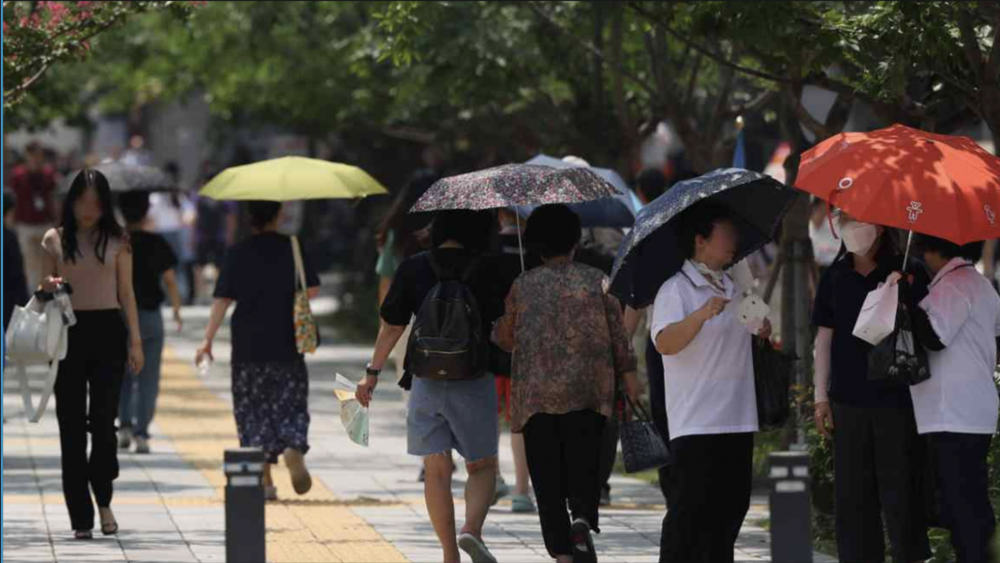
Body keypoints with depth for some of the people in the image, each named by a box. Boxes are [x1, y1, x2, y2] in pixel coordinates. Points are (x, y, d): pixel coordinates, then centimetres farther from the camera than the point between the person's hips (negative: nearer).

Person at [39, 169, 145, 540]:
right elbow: (43, 290, 9)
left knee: (103, 418, -9)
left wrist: (135, 341, 0)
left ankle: (103, 500, 13)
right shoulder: (54, 240, 5)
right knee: (71, 424, 1)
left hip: (108, 332, -1)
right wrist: (48, 287, -15)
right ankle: (81, 517, 5)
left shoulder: (117, 241, 5)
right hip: (68, 333, 1)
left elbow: (126, 293, 6)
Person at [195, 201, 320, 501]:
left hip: (248, 349, 0)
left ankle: (265, 480, 5)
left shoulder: (238, 254, -3)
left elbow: (222, 299, -7)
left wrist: (208, 339, -3)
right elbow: (313, 289, 2)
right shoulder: (292, 248, -2)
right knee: (291, 404, 9)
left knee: (254, 410, 8)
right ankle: (294, 449, -20)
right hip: (287, 346, 0)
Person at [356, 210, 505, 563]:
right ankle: (472, 530, -15)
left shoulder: (413, 269, 0)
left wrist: (373, 373, 14)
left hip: (427, 383, 2)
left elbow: (392, 326, 5)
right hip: (474, 382, -2)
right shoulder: (485, 270, -6)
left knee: (436, 470, 10)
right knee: (482, 466, 10)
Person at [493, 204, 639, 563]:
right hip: (587, 390, 0)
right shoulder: (596, 281, 3)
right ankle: (583, 519, -22)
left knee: (547, 473, 3)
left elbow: (504, 338, 13)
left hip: (536, 393, 0)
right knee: (584, 463, 5)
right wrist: (629, 378, 7)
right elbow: (618, 334, 1)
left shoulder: (523, 286, 4)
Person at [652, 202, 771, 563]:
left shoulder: (732, 289, 16)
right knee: (689, 515, -8)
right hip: (695, 424, -8)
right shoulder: (676, 290, -9)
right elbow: (665, 343, -26)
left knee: (729, 509, 10)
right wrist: (702, 314, -39)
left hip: (737, 421, 8)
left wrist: (763, 333, 11)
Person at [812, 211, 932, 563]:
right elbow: (824, 338, 11)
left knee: (901, 494, -1)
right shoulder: (835, 277, 8)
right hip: (848, 400, 3)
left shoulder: (908, 275, -2)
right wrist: (821, 396, 8)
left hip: (897, 398, -3)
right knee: (852, 494, 5)